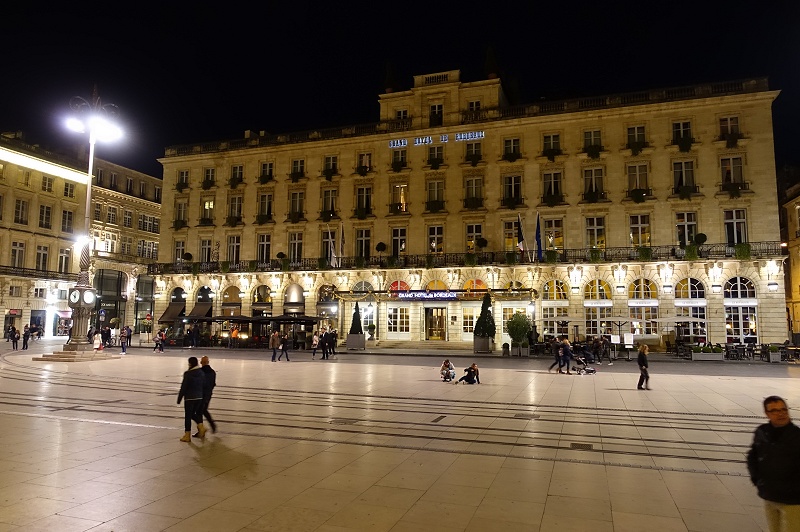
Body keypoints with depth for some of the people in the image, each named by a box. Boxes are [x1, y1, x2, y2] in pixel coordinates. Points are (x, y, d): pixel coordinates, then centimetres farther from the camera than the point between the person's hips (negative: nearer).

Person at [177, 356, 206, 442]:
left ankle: (187, 435, 10)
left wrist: (179, 399, -3)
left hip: (189, 398, -5)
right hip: (199, 397, 5)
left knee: (188, 416, 5)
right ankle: (201, 427, 3)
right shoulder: (201, 373, 2)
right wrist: (203, 397, 18)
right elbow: (204, 385, 8)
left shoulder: (188, 374, -15)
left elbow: (183, 387, -12)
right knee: (195, 413, 21)